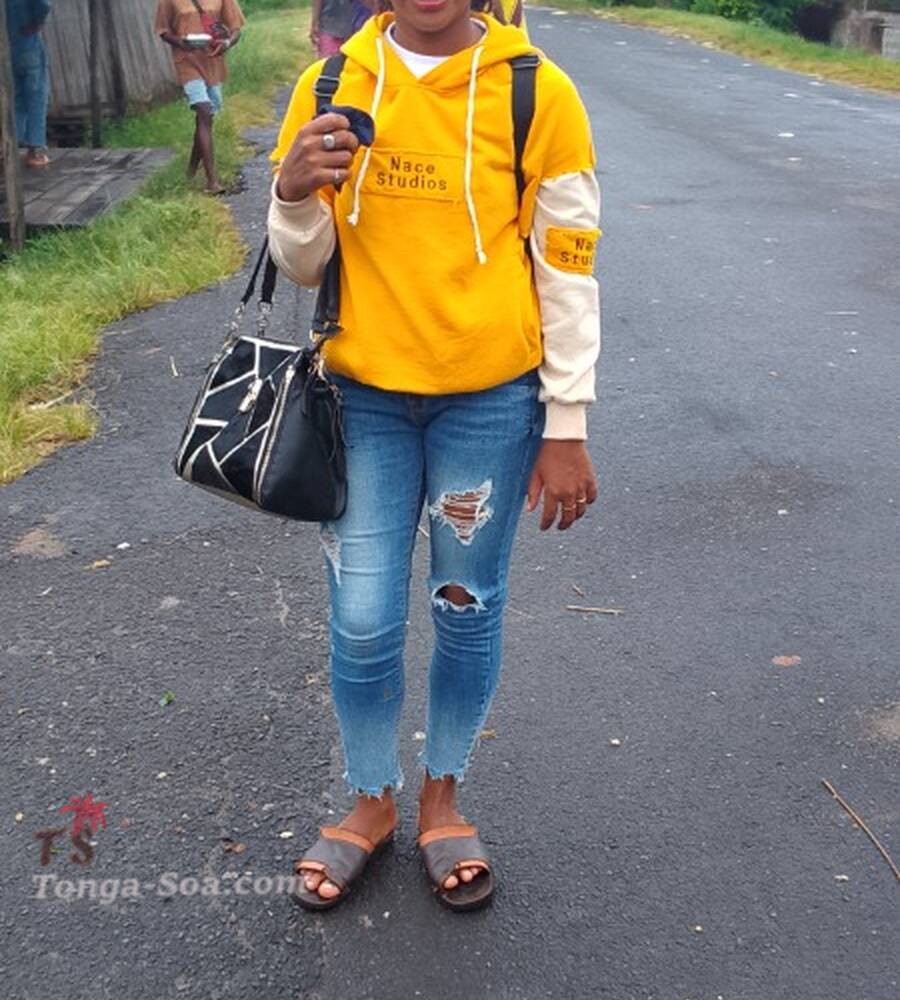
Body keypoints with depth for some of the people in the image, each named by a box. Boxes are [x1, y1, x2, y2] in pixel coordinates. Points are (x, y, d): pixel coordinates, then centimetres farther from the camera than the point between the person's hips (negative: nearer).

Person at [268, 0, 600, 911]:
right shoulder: (331, 88, -1)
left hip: (492, 398, -1)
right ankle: (372, 801, 33)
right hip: (364, 394, 2)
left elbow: (567, 269, -4)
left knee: (467, 612, 12)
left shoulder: (536, 93, -8)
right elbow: (302, 265, 4)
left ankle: (442, 797, 36)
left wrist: (566, 427, -4)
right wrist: (294, 195, -18)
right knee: (362, 622, 7)